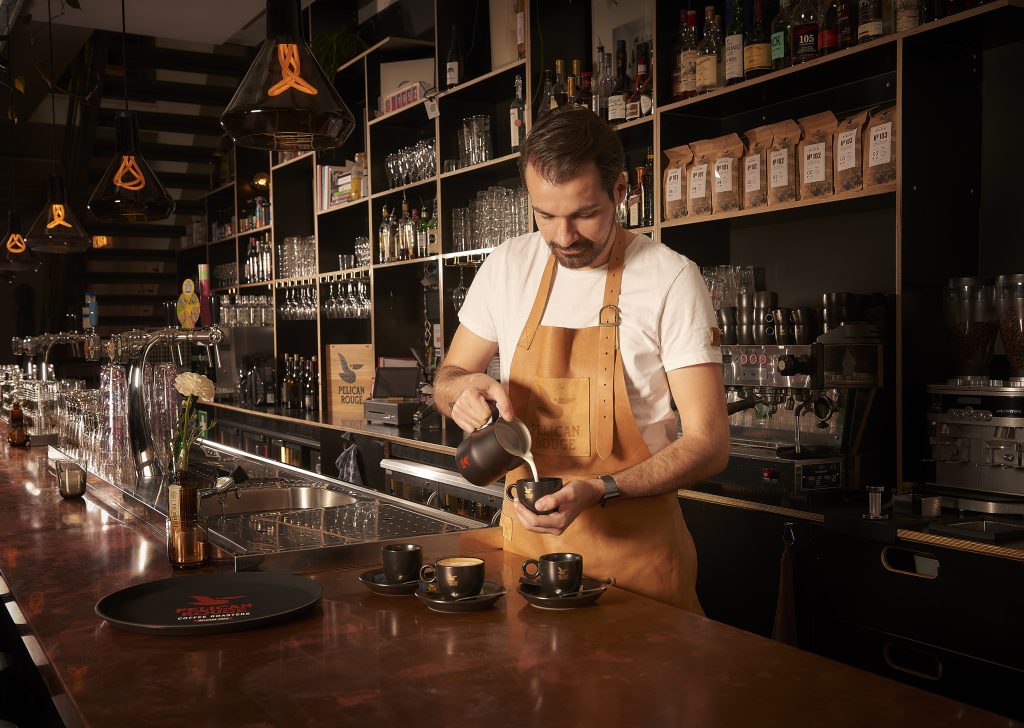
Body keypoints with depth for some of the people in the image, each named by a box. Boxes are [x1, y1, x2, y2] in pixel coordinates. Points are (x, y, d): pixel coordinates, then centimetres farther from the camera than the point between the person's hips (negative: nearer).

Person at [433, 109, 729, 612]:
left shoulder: (671, 279, -12)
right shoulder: (507, 267, 0)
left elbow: (708, 443, -13)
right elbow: (446, 379, 12)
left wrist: (597, 491, -27)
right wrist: (465, 387, -12)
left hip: (633, 548, -3)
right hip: (522, 539, 4)